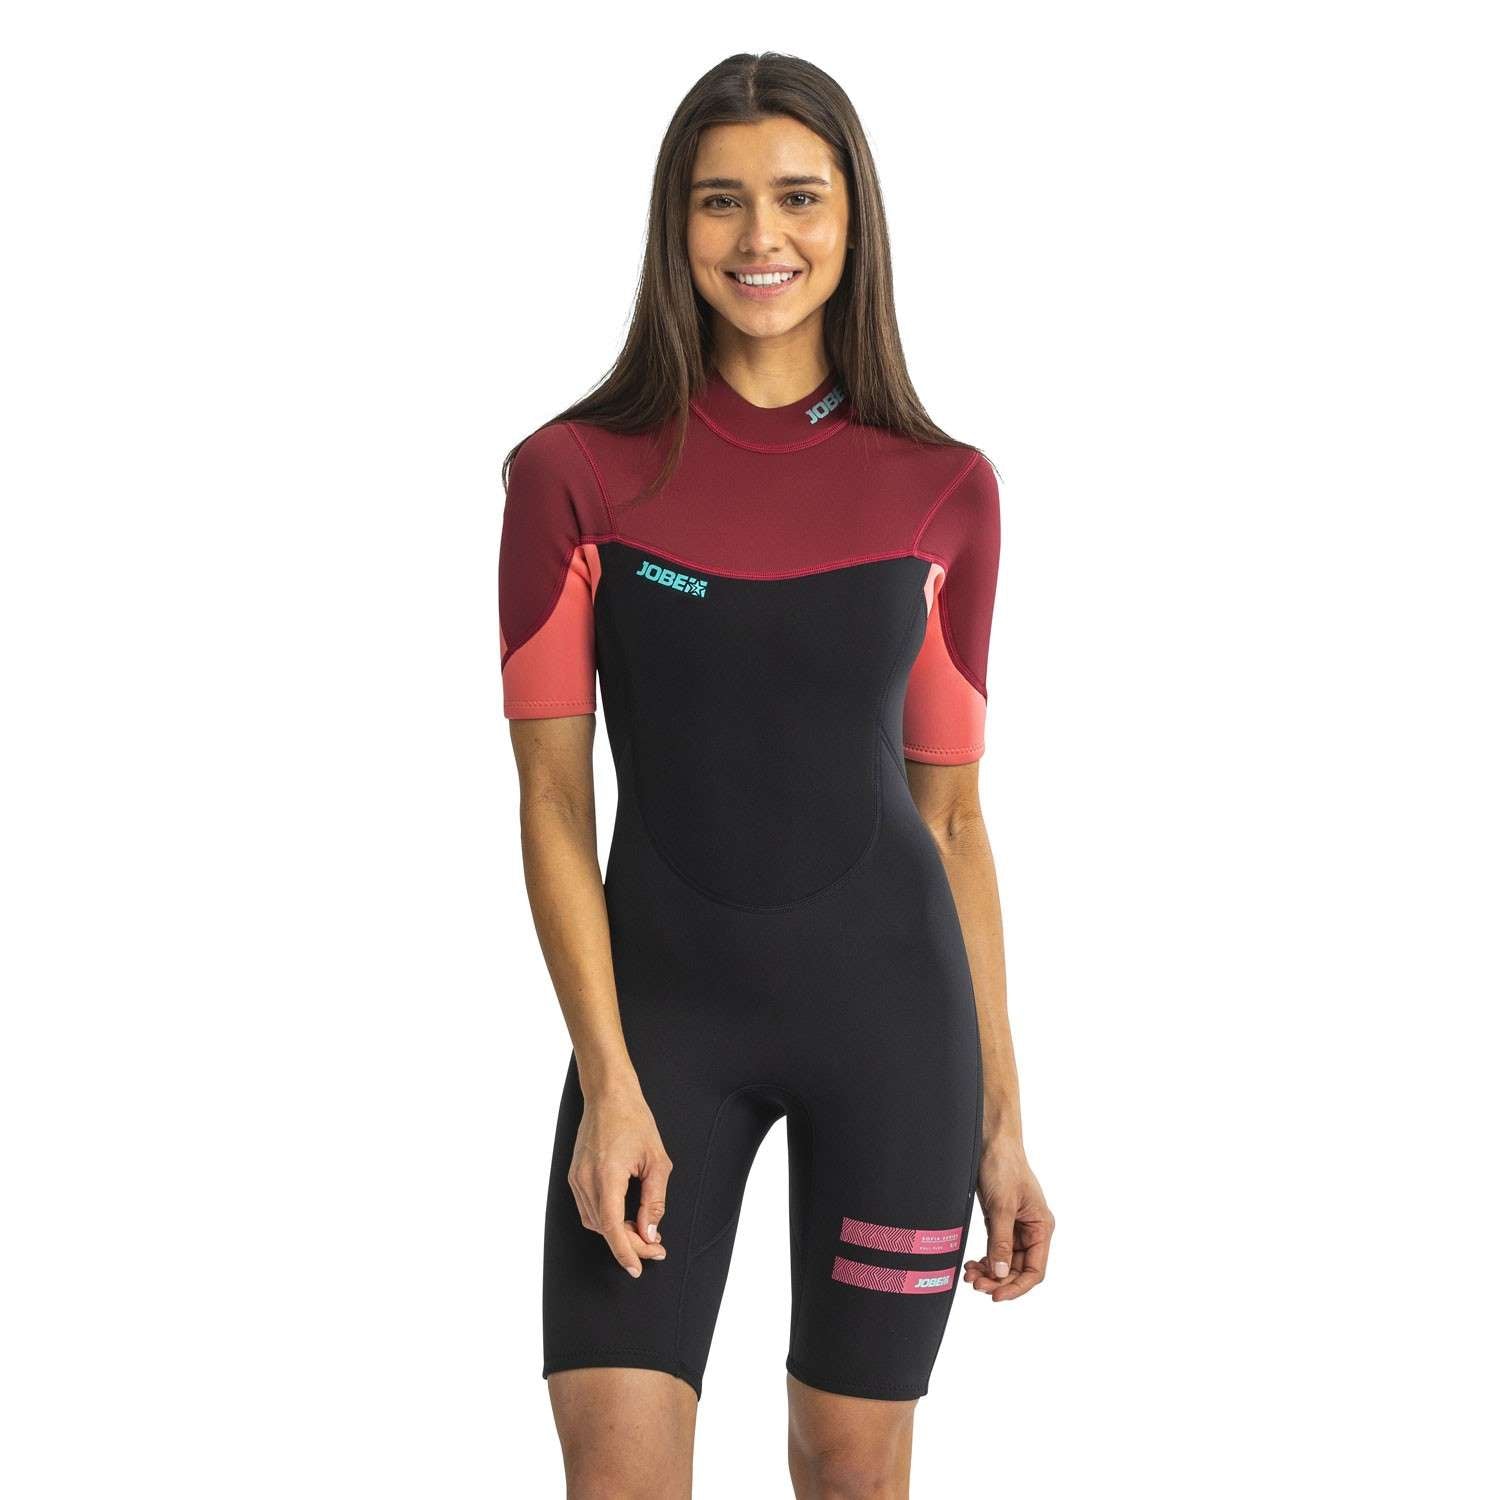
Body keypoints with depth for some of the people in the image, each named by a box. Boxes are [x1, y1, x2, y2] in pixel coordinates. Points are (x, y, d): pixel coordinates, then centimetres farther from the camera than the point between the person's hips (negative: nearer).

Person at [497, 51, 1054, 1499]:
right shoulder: (574, 475, -3)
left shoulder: (943, 493, 1)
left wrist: (1000, 1118, 6)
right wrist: (610, 1083, -12)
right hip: (663, 1003, -1)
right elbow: (552, 806, -3)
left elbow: (953, 811, 6)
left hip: (891, 1011, 1)